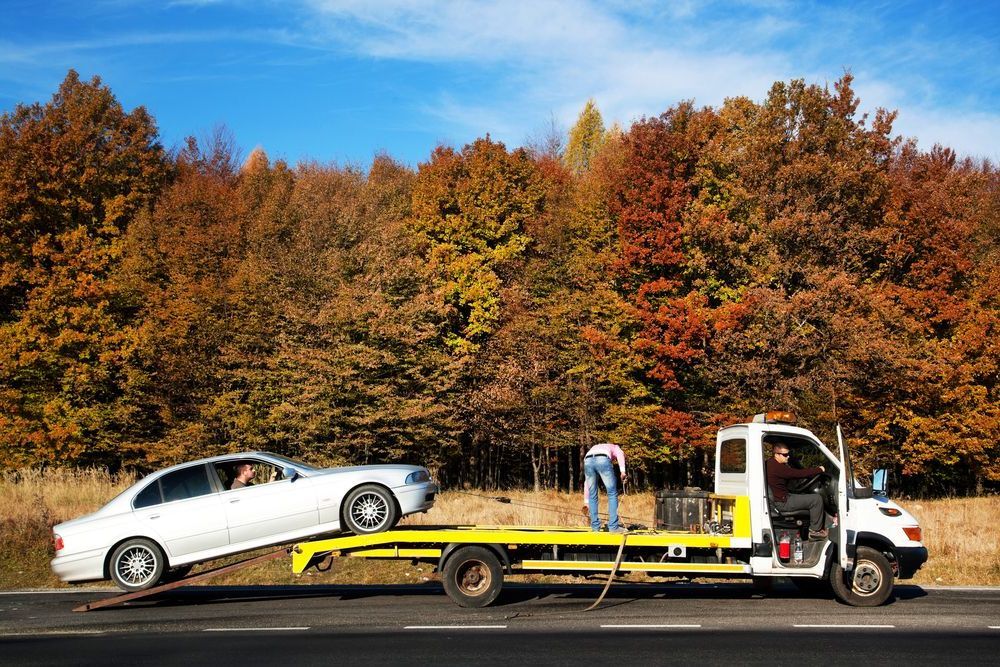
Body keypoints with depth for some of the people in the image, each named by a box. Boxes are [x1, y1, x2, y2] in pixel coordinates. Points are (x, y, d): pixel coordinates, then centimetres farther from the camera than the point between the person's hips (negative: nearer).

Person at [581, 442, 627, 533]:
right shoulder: (614, 447, 39)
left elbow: (586, 481, 39)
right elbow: (620, 454, 8)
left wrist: (586, 502, 40)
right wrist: (622, 471, -3)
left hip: (588, 461, 4)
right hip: (603, 460, -4)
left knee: (592, 495, 16)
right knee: (612, 493, 6)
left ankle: (595, 526, 16)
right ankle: (613, 526, 3)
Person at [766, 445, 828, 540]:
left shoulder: (771, 463, 10)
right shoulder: (777, 467, -24)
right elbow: (798, 474, -24)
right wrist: (819, 470, -12)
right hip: (782, 502, -11)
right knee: (816, 499, -9)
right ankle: (815, 531, 2)